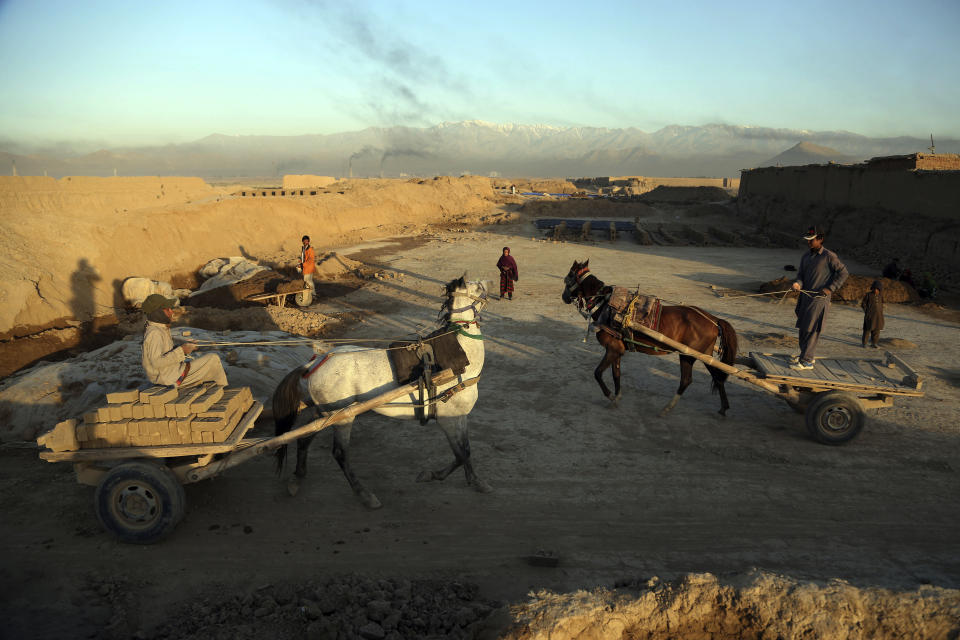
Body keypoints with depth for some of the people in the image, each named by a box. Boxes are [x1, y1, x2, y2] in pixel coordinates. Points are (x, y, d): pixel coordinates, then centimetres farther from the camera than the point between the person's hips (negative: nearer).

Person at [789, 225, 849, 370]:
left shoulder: (829, 256, -8)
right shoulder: (806, 256, 13)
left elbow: (843, 273, -5)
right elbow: (801, 274, 11)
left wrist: (830, 288, -13)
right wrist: (798, 283, -12)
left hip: (819, 298, -7)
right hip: (805, 296, 7)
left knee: (811, 329, -9)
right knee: (802, 327, 11)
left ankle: (806, 361, -7)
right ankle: (809, 355, 26)